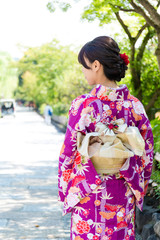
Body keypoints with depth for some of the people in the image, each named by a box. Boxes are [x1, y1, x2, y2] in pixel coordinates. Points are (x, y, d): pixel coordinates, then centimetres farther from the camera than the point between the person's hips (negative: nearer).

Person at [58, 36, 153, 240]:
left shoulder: (83, 105, -15)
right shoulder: (135, 106, -3)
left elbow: (67, 154, -8)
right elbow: (146, 156, 4)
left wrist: (64, 192, 5)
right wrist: (137, 192, 16)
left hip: (89, 197, -3)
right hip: (123, 197, 4)